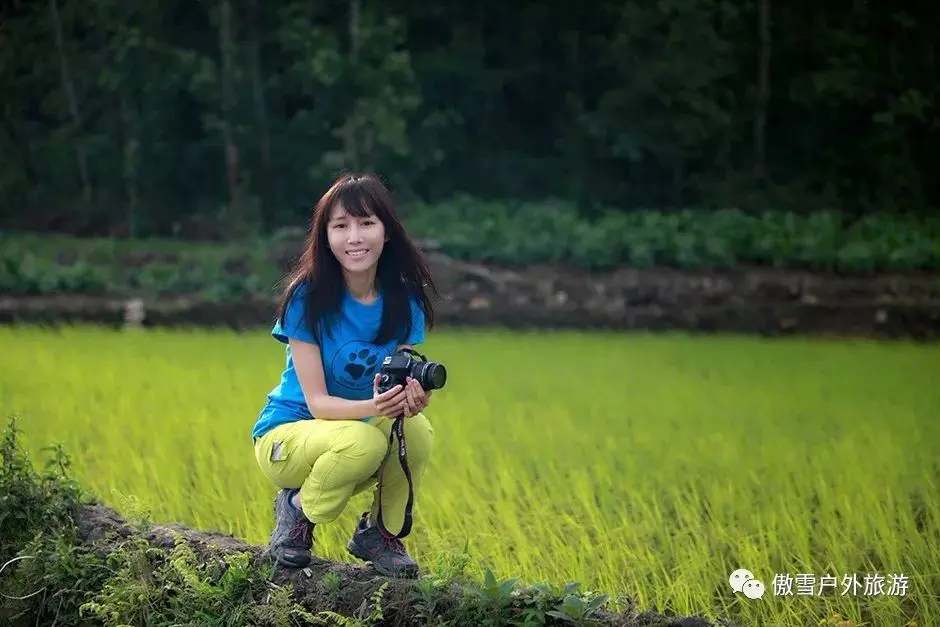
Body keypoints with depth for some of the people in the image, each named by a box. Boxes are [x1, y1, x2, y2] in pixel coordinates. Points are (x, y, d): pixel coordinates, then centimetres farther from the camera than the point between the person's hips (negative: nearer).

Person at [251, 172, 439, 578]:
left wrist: (412, 399, -36)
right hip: (286, 436, -4)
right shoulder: (307, 297, -18)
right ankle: (297, 508, -4)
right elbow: (317, 400, -20)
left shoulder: (404, 301, -6)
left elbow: (406, 381, -10)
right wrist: (373, 408, -41)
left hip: (360, 428, 4)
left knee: (417, 431, -29)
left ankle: (381, 533, -2)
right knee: (363, 441, -36)